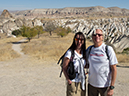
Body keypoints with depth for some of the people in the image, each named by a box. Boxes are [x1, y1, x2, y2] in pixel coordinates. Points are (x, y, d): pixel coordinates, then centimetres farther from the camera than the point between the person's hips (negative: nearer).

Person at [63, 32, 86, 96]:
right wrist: (68, 80, -18)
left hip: (82, 82, 6)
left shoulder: (83, 52, 3)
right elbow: (64, 68, -11)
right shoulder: (70, 52, -15)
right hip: (73, 83, -6)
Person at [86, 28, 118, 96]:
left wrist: (112, 87, -12)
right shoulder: (89, 49, 3)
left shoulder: (108, 49, -9)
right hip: (91, 84, 4)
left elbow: (114, 69, -9)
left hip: (105, 85, -3)